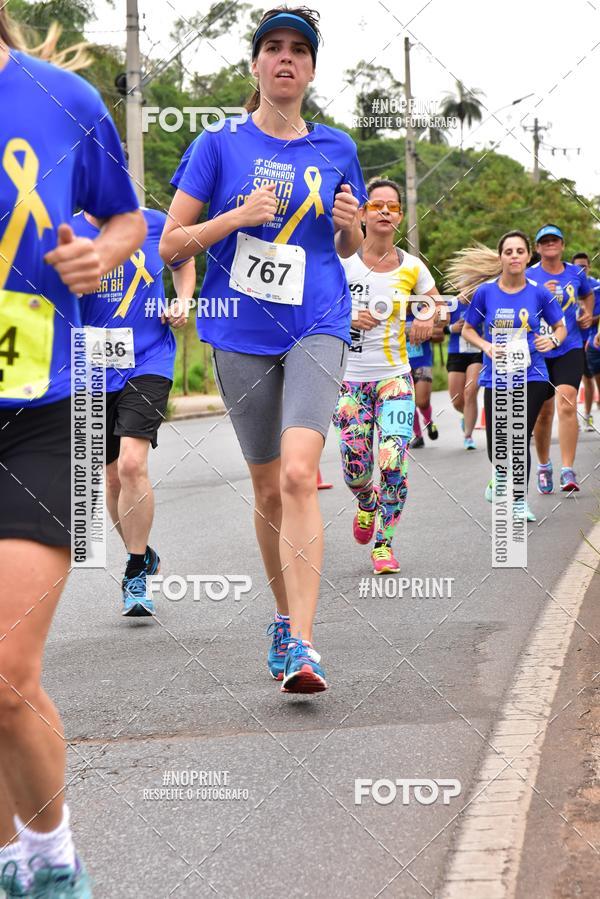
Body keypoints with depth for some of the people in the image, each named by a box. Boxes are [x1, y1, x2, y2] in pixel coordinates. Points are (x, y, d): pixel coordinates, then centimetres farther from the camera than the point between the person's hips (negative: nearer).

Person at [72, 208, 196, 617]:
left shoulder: (155, 224, -1)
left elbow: (184, 262, 20)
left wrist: (183, 303, 3)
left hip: (148, 363, -2)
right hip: (94, 368, 2)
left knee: (132, 464, -20)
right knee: (113, 476, 12)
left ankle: (136, 574, -8)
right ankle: (142, 555, 37)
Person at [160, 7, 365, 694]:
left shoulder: (336, 148, 8)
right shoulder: (220, 144, 2)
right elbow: (171, 244, 1)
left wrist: (350, 222, -3)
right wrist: (241, 216, -13)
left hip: (317, 327, -1)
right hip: (241, 334, 1)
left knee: (298, 473, -20)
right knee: (267, 487, 9)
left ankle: (300, 644, -23)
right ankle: (285, 617, 30)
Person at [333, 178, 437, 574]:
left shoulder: (412, 268, 1)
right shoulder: (341, 260, -4)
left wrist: (428, 322, -7)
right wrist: (348, 318, -18)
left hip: (394, 377, 0)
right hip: (351, 379, 0)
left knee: (394, 465, -14)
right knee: (355, 470, -1)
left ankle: (384, 543, 5)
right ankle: (368, 504, 37)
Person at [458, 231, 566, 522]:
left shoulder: (539, 293, -2)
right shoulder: (485, 292, -2)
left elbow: (560, 327, 11)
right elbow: (467, 329, 8)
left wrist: (553, 340, -11)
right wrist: (486, 345, -11)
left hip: (531, 377, -1)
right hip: (496, 377, 1)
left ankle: (520, 500, 9)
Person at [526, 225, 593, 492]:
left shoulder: (576, 273, 7)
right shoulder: (528, 276, 0)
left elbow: (588, 295, 28)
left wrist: (588, 314, 10)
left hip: (570, 348, 0)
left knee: (566, 402, -19)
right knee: (543, 411, 8)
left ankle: (568, 471, -20)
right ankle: (544, 465, 31)